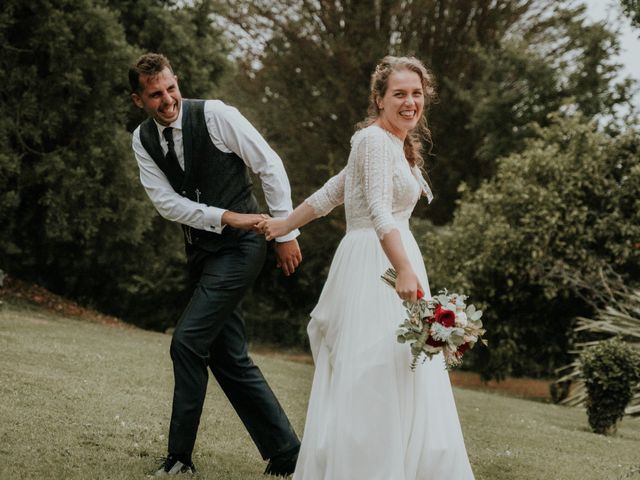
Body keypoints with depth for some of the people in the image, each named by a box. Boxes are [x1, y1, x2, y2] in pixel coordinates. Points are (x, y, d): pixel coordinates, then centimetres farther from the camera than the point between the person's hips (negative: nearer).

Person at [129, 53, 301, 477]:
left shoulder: (215, 115, -14)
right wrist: (226, 217, -19)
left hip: (240, 246, -7)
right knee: (230, 358, 8)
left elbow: (271, 166, -10)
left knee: (188, 342, -15)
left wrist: (287, 232, -9)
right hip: (201, 250, 7)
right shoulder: (143, 139, 1)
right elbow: (167, 202, -6)